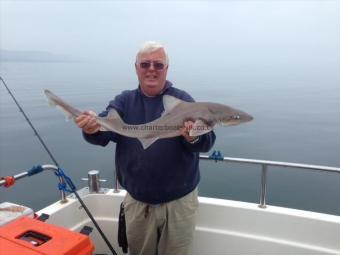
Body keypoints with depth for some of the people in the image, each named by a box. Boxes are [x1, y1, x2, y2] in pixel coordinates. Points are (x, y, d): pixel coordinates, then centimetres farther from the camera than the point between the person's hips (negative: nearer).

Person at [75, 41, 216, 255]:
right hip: (137, 201, 2)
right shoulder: (124, 101, 1)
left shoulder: (182, 100, -6)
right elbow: (105, 129, -15)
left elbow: (207, 141, -17)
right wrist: (93, 129, -38)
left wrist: (194, 138, -40)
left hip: (178, 200, -1)